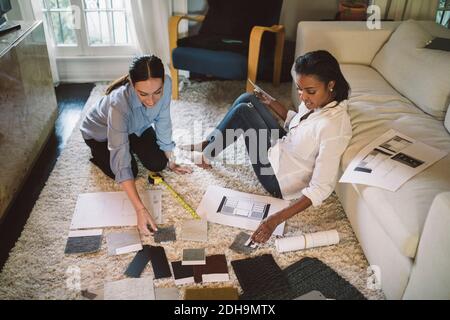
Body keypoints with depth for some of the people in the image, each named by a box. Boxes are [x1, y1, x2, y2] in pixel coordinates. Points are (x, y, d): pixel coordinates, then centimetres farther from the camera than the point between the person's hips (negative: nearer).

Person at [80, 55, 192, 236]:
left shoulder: (166, 84, -33)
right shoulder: (119, 103, -46)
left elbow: (163, 122, -15)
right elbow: (121, 163, -46)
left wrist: (170, 162, -7)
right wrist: (140, 209, -50)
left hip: (136, 127, 4)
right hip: (100, 132, -4)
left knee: (158, 165, -9)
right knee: (130, 171, -15)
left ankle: (132, 145, 22)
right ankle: (98, 154, 16)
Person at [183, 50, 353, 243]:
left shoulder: (335, 126, -33)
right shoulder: (315, 101, -8)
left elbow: (321, 188, -32)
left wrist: (276, 220, -40)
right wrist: (271, 103, 4)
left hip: (280, 181, -8)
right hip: (282, 149, 8)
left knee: (243, 112, -11)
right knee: (248, 100, 5)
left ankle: (206, 152, 14)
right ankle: (208, 144, 19)